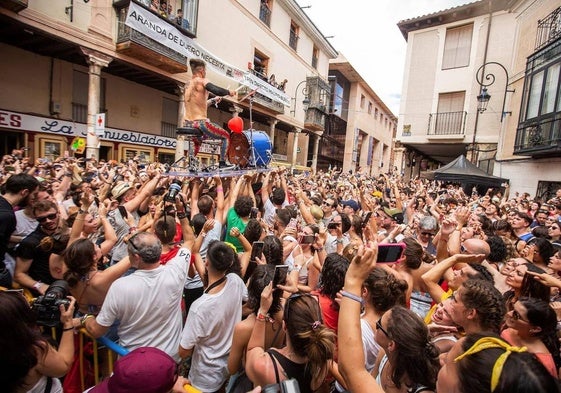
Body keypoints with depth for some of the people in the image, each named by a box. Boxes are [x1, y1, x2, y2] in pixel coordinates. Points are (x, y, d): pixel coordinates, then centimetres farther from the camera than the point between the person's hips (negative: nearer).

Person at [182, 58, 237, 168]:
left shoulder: (189, 85, 17)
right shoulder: (201, 81, -6)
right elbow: (217, 91, -21)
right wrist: (229, 92, -4)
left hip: (189, 123, 8)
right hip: (200, 122, -8)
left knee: (197, 142, 36)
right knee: (226, 136, 7)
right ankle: (222, 163, -1)